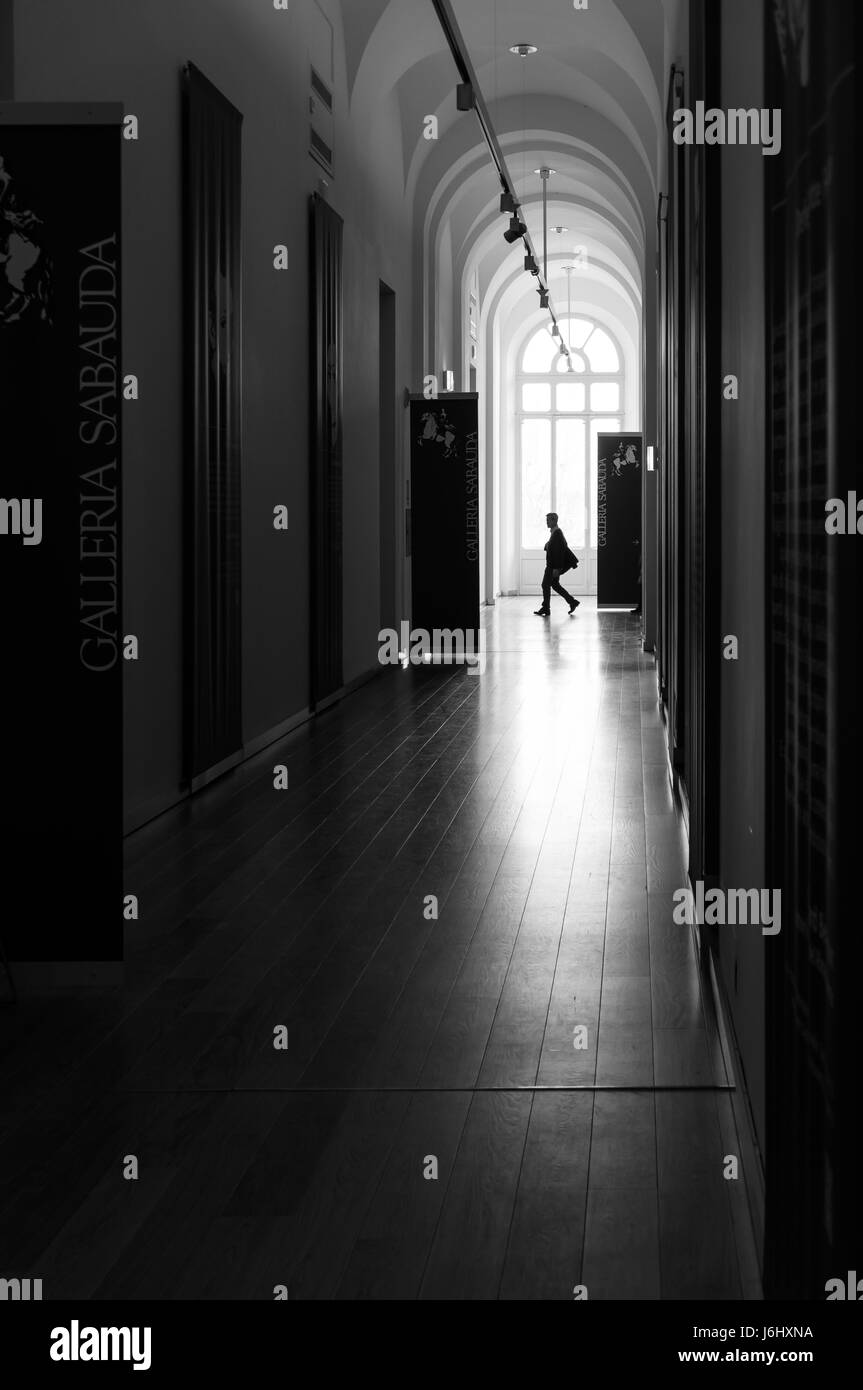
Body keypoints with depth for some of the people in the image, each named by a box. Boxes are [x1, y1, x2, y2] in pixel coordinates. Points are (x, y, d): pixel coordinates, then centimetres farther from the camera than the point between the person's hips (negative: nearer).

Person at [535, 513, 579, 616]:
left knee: (546, 585, -3)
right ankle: (572, 602, 18)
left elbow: (560, 551, -22)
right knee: (555, 584, 16)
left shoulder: (557, 533, -19)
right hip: (552, 564, 10)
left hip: (553, 565, -10)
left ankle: (546, 609, 4)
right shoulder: (555, 532, 11)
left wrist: (557, 568, -23)